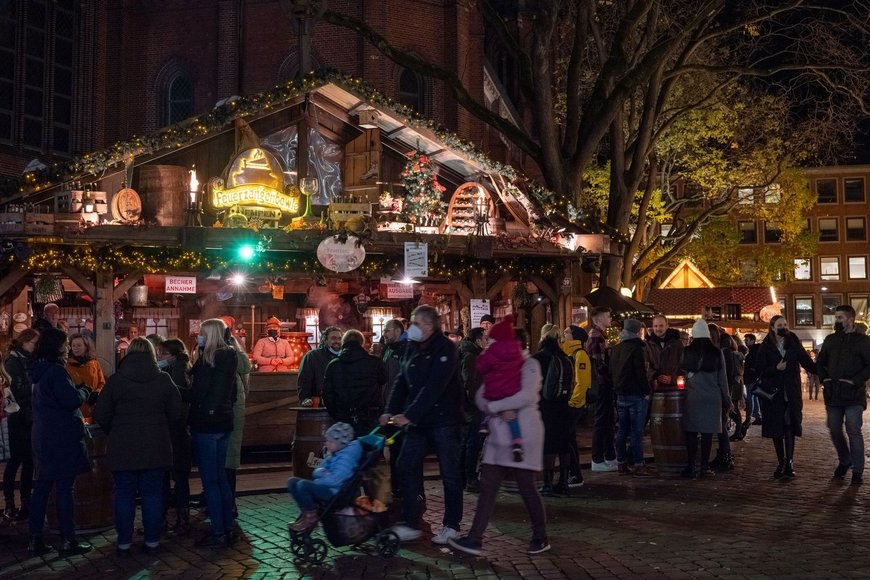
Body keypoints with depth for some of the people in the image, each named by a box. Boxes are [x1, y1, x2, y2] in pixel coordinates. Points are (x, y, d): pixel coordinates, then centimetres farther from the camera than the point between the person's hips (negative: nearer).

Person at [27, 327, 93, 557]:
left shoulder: (40, 371, 12)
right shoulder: (56, 371, -17)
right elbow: (72, 400, -23)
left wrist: (77, 391, 15)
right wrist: (85, 390, -3)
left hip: (44, 438, 9)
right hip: (62, 438, -9)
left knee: (41, 487, 11)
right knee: (64, 489, -2)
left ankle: (35, 540, 14)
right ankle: (67, 541, 4)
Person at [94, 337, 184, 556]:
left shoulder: (115, 380, -4)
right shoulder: (164, 379, -2)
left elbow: (101, 415, -3)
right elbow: (176, 413, 0)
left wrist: (115, 432, 13)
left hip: (122, 447, -1)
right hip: (156, 446, 1)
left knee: (124, 495, 8)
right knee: (153, 494, 9)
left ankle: (124, 543, 13)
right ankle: (152, 542, 13)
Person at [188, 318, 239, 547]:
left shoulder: (208, 360, -15)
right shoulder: (229, 359, 10)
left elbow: (197, 393, -17)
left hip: (206, 425, -9)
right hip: (223, 421, 9)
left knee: (210, 480, -2)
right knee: (220, 477, 15)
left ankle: (218, 533, 2)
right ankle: (227, 529, 20)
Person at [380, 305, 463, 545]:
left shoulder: (445, 349, -14)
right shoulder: (412, 348, 9)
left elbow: (434, 387, -23)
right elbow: (402, 382, 8)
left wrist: (409, 415, -27)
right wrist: (390, 411, -5)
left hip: (444, 420, -7)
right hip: (417, 421, 7)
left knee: (449, 473, 2)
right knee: (407, 467, 2)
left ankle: (452, 526, 14)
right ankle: (411, 524, 9)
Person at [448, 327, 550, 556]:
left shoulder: (530, 364, -4)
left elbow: (527, 395, -21)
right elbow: (480, 396, 6)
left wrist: (493, 406, -16)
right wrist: (500, 411, -14)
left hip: (522, 435, -6)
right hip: (499, 434, 7)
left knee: (527, 487, 0)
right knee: (487, 485, 1)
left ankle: (540, 537, 16)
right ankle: (475, 539, 2)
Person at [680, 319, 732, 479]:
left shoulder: (687, 352, -2)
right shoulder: (716, 352, -2)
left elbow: (681, 370, 8)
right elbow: (722, 378, 2)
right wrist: (727, 399, 10)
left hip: (692, 397, 0)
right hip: (712, 398, 0)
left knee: (691, 432, 5)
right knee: (707, 433, 2)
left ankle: (690, 467, 5)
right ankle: (704, 467, 4)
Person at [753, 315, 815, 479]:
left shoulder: (794, 344, 4)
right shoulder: (765, 347, 1)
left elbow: (808, 363, 0)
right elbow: (759, 370, -2)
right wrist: (776, 369, -18)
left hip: (791, 393, 0)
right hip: (773, 392, 0)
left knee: (789, 426, -9)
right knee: (776, 429, 4)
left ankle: (789, 462, -5)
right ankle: (781, 462, 15)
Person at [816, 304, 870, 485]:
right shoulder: (830, 340, 12)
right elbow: (820, 362, 21)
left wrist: (855, 381, -16)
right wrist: (824, 378, 6)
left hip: (853, 395, -5)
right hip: (832, 394, 5)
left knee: (854, 431, -6)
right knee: (835, 430, 9)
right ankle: (844, 461, 29)